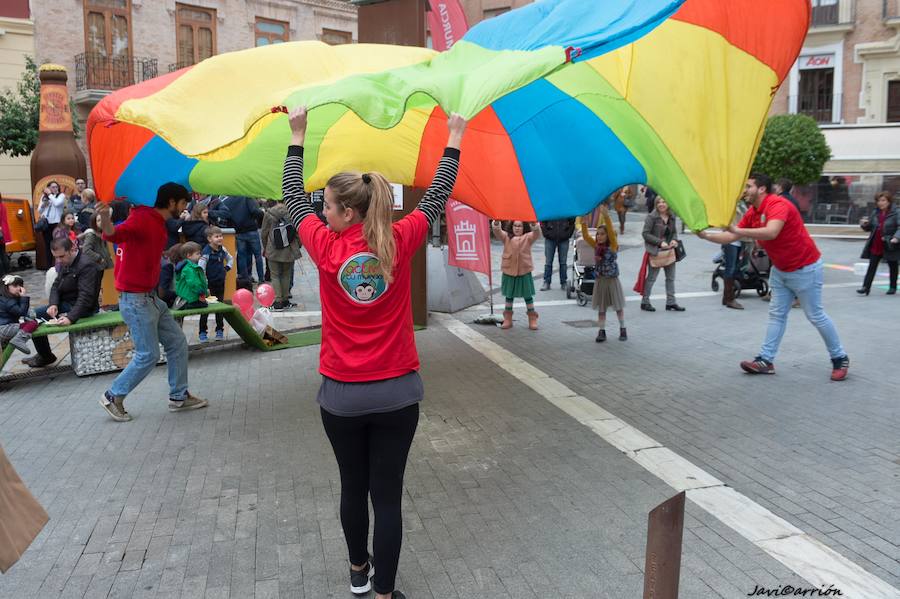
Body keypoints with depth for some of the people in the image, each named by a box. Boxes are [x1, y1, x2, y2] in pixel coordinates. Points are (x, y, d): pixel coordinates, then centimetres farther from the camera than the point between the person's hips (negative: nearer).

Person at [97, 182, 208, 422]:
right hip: (135, 301, -10)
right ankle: (113, 397, 15)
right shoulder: (142, 219, -17)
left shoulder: (158, 224, 13)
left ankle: (179, 397, 23)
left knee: (178, 343, 12)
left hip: (151, 298, 10)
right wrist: (106, 223, -55)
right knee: (148, 355, -3)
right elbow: (114, 235, -34)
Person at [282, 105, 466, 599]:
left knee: (353, 488, 19)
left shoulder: (326, 246, -10)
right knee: (387, 495, 6)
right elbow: (437, 196, 6)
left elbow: (293, 197, 7)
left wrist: (298, 136, 18)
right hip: (396, 392, 0)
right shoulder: (399, 242, -9)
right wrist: (454, 137, 18)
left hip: (341, 394, 1)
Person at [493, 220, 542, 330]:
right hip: (509, 271, 2)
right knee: (509, 295, 12)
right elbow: (498, 232, -14)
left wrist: (534, 225, -41)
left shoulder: (528, 237, -1)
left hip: (524, 271, -1)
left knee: (528, 295, 7)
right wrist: (496, 223, -36)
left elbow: (537, 234, -19)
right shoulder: (506, 237, 2)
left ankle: (532, 319, 16)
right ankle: (507, 319, 23)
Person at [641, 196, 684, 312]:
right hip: (656, 251, -6)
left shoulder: (672, 217, 5)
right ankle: (645, 302, 13)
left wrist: (674, 240, -5)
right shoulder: (651, 217, -13)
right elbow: (645, 234, -15)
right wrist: (660, 242, -22)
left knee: (671, 277, 10)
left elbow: (674, 231, 17)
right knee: (651, 277, 2)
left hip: (669, 250, 6)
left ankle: (671, 302, 19)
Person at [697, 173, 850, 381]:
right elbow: (730, 237, 2)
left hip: (805, 268, -8)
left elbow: (771, 233, -43)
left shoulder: (778, 204, -25)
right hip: (780, 269, 9)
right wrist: (706, 235, -11)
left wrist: (738, 230, -45)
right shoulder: (751, 213, 1)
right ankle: (766, 360, 7)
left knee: (816, 316, 2)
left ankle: (840, 358, 18)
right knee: (776, 315, 6)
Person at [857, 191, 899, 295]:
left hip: (890, 246, -4)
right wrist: (864, 224, -9)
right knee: (872, 266, 1)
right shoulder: (875, 213, 7)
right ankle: (866, 287, -1)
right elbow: (870, 227, 14)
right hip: (875, 245, 4)